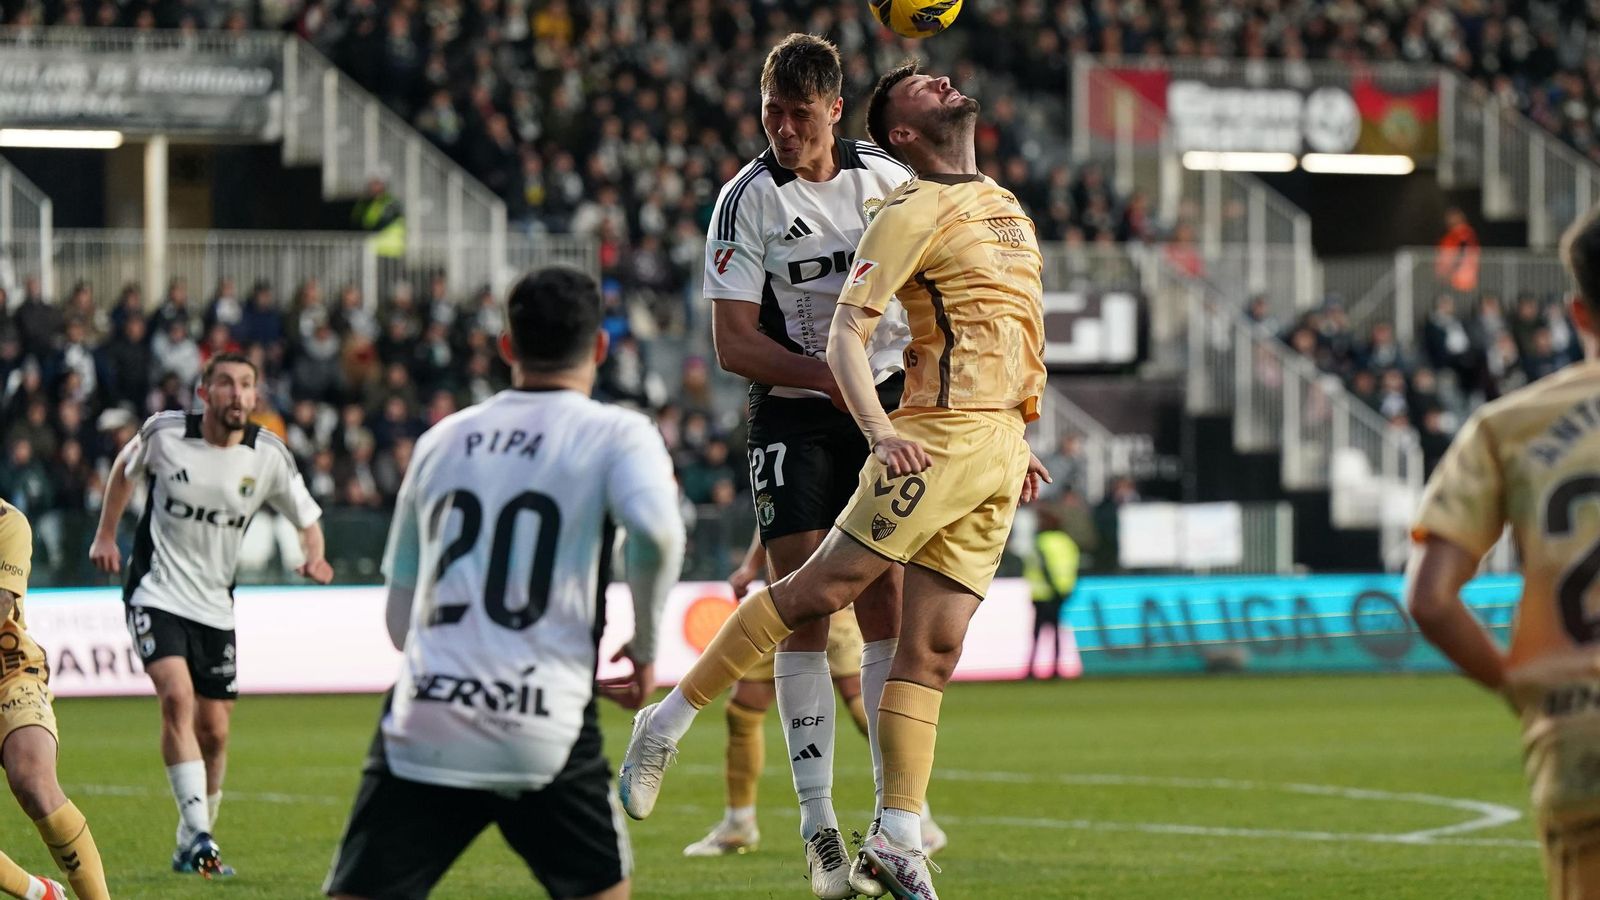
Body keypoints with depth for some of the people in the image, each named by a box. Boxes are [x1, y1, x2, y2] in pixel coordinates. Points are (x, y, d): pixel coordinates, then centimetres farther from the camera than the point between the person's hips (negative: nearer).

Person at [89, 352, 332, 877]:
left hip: (215, 606, 3)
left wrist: (313, 558, -15)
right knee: (177, 696, -25)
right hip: (157, 593, -3)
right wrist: (105, 534, 12)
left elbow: (307, 519, 5)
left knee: (214, 731, 6)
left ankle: (191, 848, 24)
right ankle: (198, 835, -27)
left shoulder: (269, 456, -6)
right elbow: (125, 469, 13)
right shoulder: (164, 433, -9)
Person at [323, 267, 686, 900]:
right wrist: (643, 646, -2)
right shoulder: (617, 435, 5)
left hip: (420, 729, 3)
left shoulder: (441, 439, 18)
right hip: (545, 732, -3)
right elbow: (656, 529, -17)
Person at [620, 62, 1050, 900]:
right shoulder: (912, 212, -5)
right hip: (940, 437, -7)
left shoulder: (1005, 205, 21)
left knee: (932, 649, 3)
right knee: (822, 586, -12)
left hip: (998, 449, 7)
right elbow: (845, 332, -11)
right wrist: (878, 428, -25)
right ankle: (669, 723, -1)